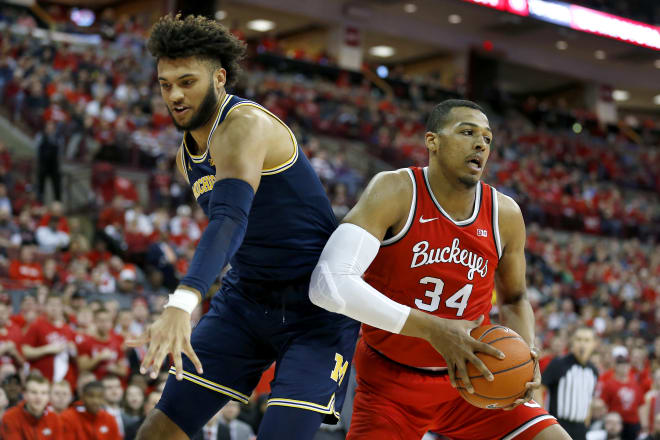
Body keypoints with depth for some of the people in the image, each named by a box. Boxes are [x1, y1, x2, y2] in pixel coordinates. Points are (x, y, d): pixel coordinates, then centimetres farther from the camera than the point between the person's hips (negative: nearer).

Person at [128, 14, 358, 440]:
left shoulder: (245, 125, -22)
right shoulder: (186, 156, 7)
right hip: (245, 299, 8)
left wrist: (182, 304, -54)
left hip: (317, 308, -8)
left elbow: (230, 219, -40)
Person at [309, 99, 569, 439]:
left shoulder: (505, 215, -5)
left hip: (471, 379, 4)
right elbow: (330, 283, -31)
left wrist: (526, 355, -9)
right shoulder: (396, 191, -18)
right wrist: (433, 329, -36)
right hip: (390, 382, -4)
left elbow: (514, 299, 14)